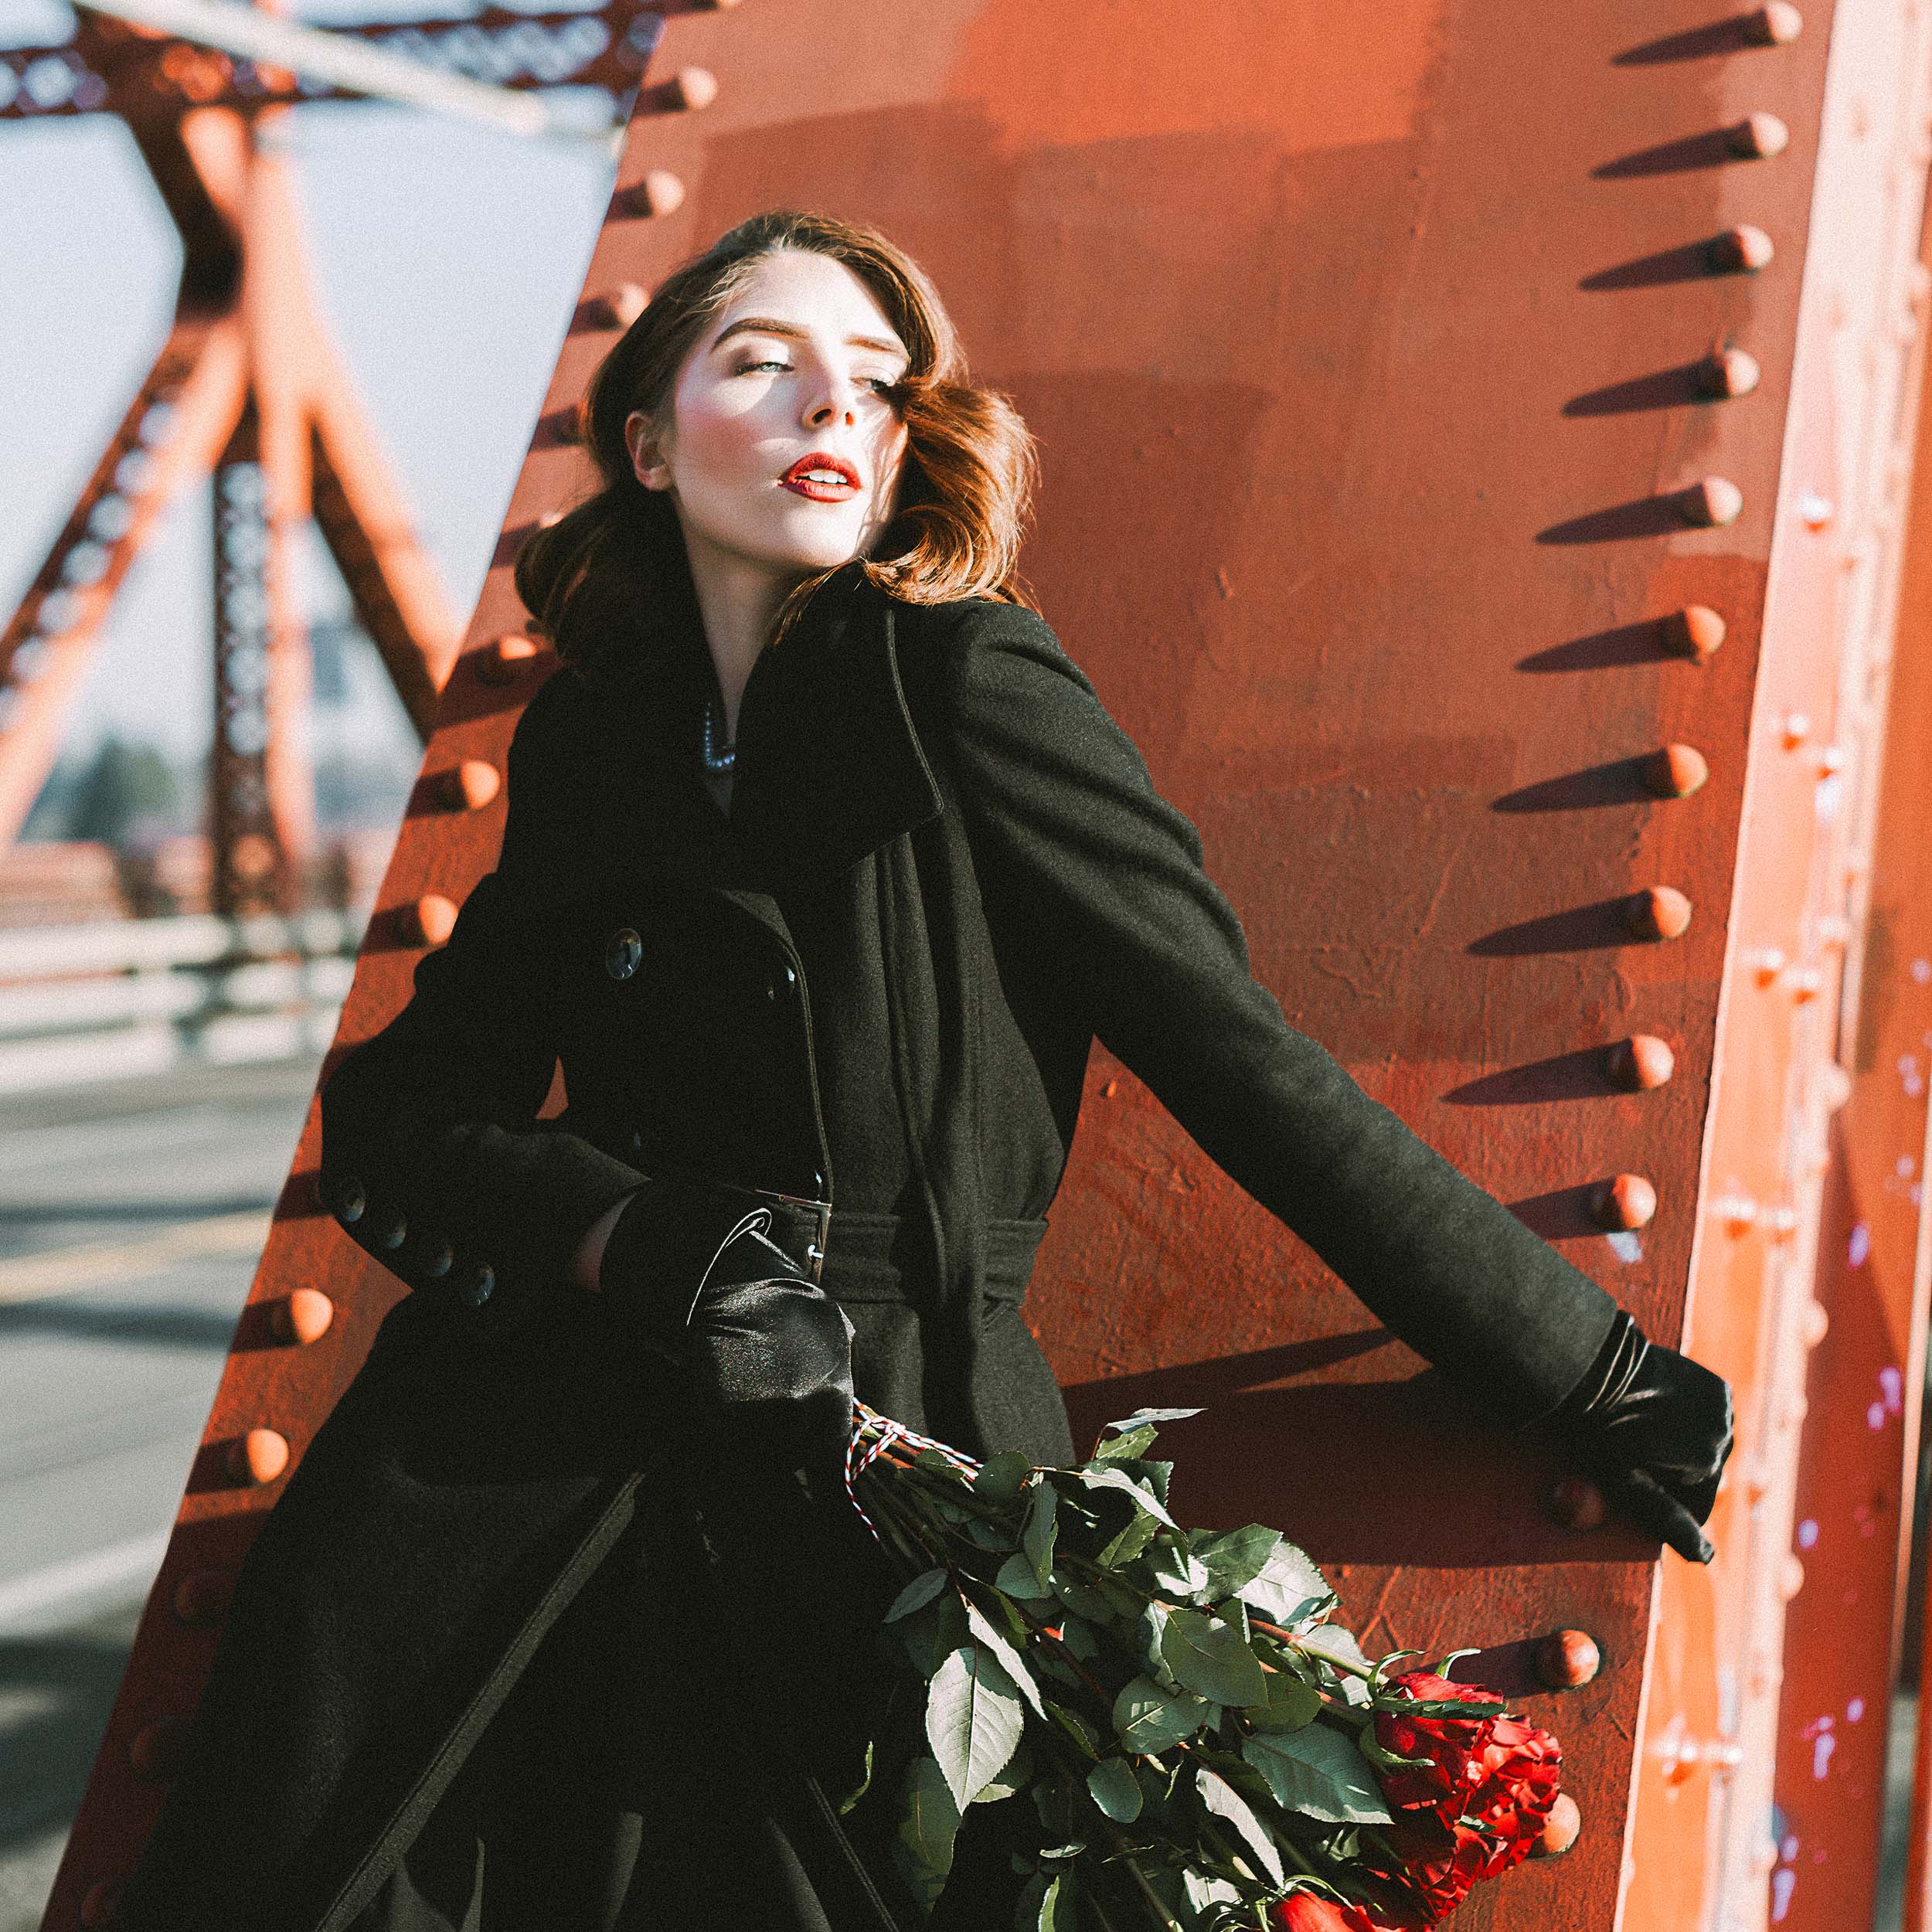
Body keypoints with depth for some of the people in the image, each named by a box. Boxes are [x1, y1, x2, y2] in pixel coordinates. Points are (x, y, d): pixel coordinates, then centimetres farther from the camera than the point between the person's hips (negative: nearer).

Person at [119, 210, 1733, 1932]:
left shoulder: (966, 690, -4)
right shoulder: (591, 742, 10)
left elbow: (1239, 1059, -5)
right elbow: (402, 1111, 11)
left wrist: (1591, 1379, -6)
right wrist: (620, 1239, -10)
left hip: (882, 1498, -3)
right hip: (518, 1461, 4)